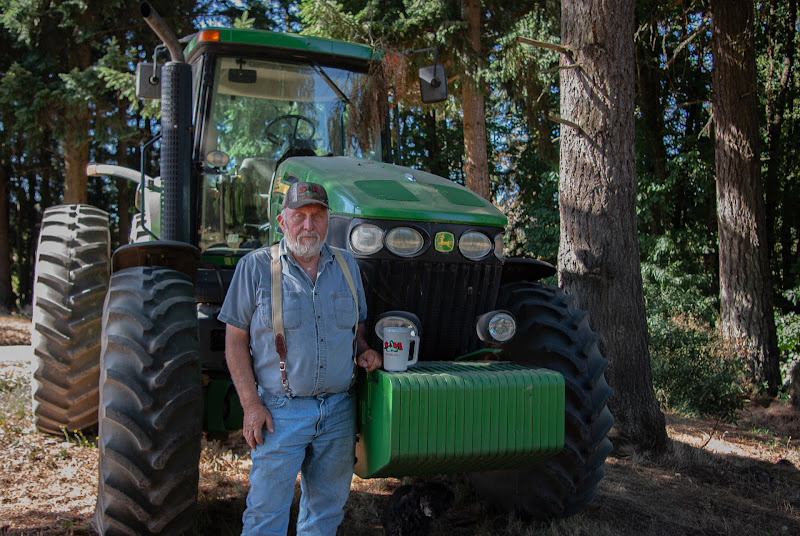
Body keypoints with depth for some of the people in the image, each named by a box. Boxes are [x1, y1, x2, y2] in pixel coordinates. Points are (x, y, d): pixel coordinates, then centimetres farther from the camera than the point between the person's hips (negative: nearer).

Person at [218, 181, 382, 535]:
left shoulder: (346, 265, 9)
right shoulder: (255, 266, -4)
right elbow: (235, 340, -4)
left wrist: (364, 350, -2)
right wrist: (251, 404, -11)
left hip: (338, 410, 4)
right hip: (280, 411, -4)